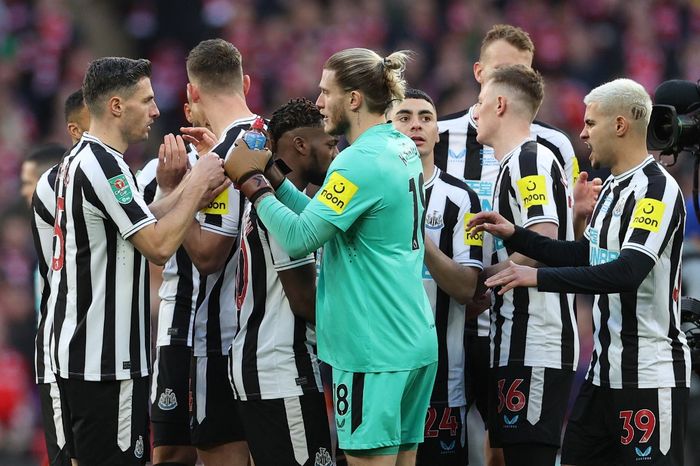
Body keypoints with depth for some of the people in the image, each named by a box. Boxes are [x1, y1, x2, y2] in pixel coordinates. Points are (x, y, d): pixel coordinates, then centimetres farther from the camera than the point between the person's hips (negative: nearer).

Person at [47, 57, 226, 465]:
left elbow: (141, 225, 19)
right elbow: (158, 246, -19)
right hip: (107, 362, -10)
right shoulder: (105, 166, -17)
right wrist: (198, 185, -9)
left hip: (76, 352, 10)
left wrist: (189, 192, 6)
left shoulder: (80, 159, 15)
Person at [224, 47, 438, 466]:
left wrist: (252, 181, -8)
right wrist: (270, 175, 8)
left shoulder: (360, 163, -18)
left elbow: (299, 238, -19)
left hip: (373, 349, -9)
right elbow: (325, 219, 12)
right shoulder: (403, 149, 11)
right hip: (416, 342, 9)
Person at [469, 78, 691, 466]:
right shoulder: (612, 186, 14)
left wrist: (539, 277, -26)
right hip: (605, 368, 10)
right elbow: (585, 257, 23)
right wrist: (515, 236, 14)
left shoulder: (658, 188, -15)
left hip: (649, 374, -10)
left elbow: (629, 271, -26)